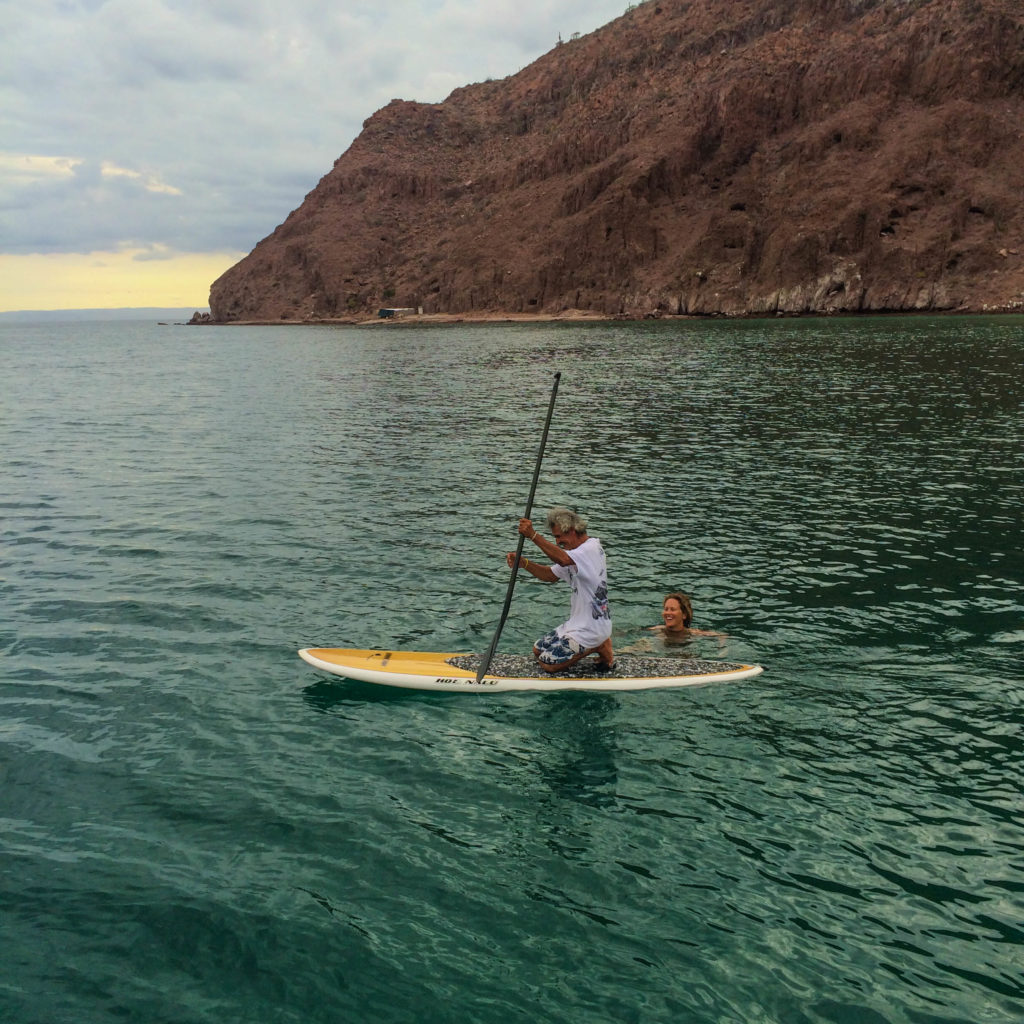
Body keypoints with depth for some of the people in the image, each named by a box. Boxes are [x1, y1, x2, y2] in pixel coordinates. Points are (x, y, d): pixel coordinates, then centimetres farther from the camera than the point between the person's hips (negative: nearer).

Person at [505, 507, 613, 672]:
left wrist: (533, 535, -41)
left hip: (591, 628, -10)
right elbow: (550, 575, 10)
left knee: (547, 663, -11)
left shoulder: (592, 547, -20)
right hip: (578, 622, 10)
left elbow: (563, 560, -39)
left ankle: (599, 648, 0)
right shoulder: (576, 553, 12)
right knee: (538, 651, 16)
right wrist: (523, 563, -6)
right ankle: (597, 643, 13)